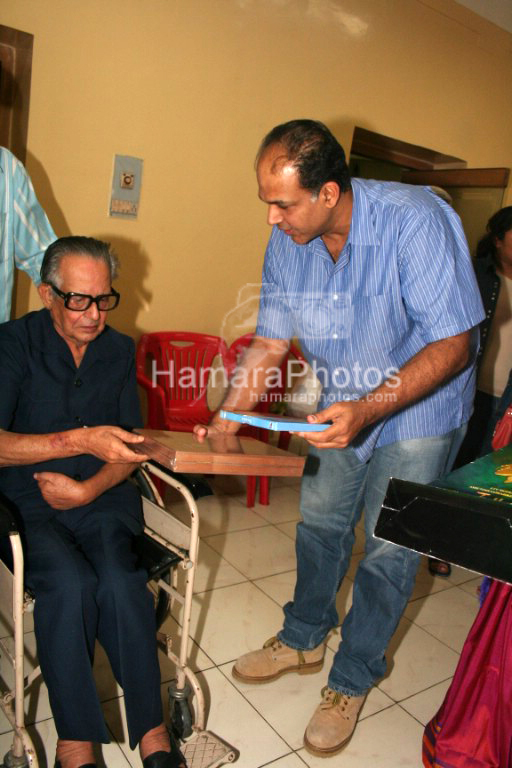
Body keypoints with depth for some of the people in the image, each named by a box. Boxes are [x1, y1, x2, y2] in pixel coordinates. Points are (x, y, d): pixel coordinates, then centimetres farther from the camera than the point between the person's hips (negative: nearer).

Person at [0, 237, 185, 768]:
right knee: (69, 582, -29)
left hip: (101, 497, 2)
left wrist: (87, 489, -9)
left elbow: (129, 448, 8)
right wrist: (83, 440, -28)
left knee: (119, 581, -26)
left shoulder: (119, 351, 8)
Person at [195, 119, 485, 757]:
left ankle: (352, 681, 26)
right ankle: (303, 641, 40)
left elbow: (453, 344, -28)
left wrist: (368, 408, -38)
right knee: (319, 524, 15)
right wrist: (224, 422, -15)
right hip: (341, 404, 5)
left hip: (420, 408, -5)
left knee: (387, 554, 3)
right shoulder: (287, 240, -13)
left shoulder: (416, 221, -30)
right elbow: (270, 343, -6)